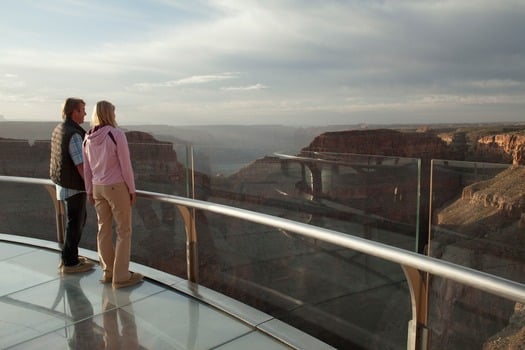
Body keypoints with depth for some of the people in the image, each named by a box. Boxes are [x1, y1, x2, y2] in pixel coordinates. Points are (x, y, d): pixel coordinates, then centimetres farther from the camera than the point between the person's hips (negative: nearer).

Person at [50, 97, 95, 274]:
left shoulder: (59, 130, 9)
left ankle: (69, 256, 29)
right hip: (74, 186, -9)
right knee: (75, 223, 3)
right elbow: (81, 165, -24)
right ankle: (70, 263, 15)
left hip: (64, 183, 9)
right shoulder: (73, 134, -22)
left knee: (79, 219, 20)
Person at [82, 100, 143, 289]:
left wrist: (90, 191, 17)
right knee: (124, 231, 2)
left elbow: (86, 168, 8)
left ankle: (108, 272, 23)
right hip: (117, 187, -6)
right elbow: (125, 165, -15)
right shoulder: (117, 134, -16)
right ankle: (121, 277, 5)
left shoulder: (88, 138, 3)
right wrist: (132, 190, -7)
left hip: (98, 188, 7)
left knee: (104, 229, 13)